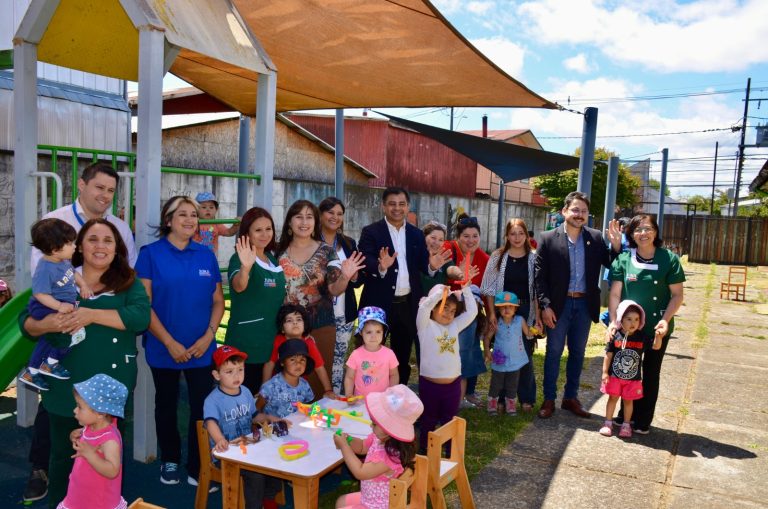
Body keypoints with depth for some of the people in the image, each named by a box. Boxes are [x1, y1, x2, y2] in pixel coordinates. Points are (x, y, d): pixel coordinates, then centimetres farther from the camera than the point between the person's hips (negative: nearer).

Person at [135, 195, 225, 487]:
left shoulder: (206, 255, 5)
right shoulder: (151, 253, -4)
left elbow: (218, 300, 7)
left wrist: (208, 336, -7)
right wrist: (170, 343, -13)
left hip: (201, 349, 2)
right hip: (164, 348, -2)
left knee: (202, 407, 2)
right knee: (166, 405, 15)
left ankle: (198, 467, 18)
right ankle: (169, 461, 33)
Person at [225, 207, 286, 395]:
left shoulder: (273, 258, 9)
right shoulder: (240, 258, -13)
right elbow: (238, 286, -35)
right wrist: (246, 266, -53)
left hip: (270, 339, 7)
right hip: (246, 342, -7)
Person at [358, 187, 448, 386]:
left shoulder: (416, 234, 9)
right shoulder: (370, 232, -5)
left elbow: (422, 264, 0)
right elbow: (365, 264, -17)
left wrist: (432, 265, -22)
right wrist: (381, 267, -37)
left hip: (408, 304, 4)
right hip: (379, 304, -4)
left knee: (403, 355, 18)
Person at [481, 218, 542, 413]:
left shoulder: (533, 258, 1)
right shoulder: (498, 256, 0)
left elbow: (537, 289, 1)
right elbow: (490, 288, 0)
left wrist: (538, 316, -4)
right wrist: (492, 313, -7)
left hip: (526, 311, 0)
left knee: (525, 353, 3)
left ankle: (526, 398, 19)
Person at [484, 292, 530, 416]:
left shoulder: (520, 320, -8)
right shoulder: (496, 323, -10)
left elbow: (528, 334, -1)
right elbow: (487, 337, -2)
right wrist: (487, 350, -12)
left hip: (515, 360, 1)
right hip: (499, 361, -1)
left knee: (512, 385, 15)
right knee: (496, 384, 13)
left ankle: (510, 403, 32)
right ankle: (492, 402, 32)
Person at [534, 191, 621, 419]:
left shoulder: (595, 238, 2)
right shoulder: (548, 238, -6)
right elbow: (540, 276, -7)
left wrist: (616, 246, -14)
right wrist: (545, 306, -13)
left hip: (584, 304, 3)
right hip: (558, 304, -3)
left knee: (577, 353, 14)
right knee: (554, 352, 7)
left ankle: (571, 397, 28)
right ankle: (549, 399, 18)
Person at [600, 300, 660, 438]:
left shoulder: (642, 338, -5)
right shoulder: (615, 336, -10)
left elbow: (656, 346, -7)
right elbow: (608, 355, -5)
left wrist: (658, 335, -26)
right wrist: (605, 372, -6)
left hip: (633, 379, 1)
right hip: (615, 376, -1)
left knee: (628, 400, 12)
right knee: (613, 398, 9)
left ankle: (626, 425, 26)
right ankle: (608, 423, 21)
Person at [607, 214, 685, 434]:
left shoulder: (669, 259, -6)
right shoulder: (623, 259, -3)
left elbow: (677, 295, -5)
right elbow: (615, 294, -4)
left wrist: (665, 320, -17)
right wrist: (614, 321, -14)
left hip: (657, 327, -1)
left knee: (651, 373, 10)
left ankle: (643, 421, 22)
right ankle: (626, 414, 28)